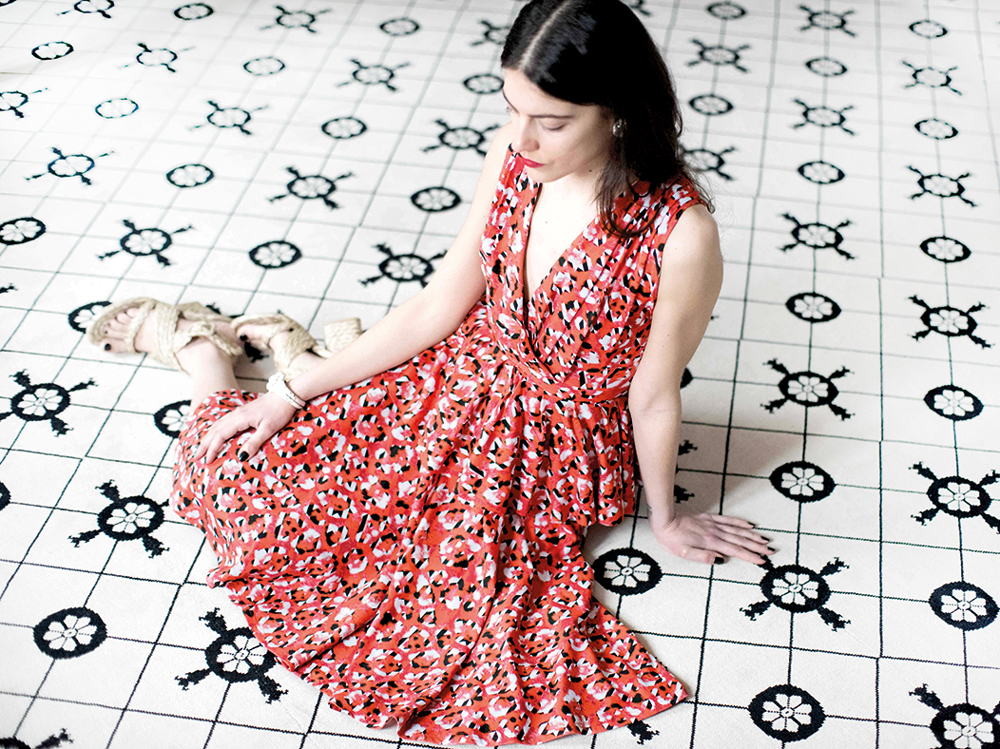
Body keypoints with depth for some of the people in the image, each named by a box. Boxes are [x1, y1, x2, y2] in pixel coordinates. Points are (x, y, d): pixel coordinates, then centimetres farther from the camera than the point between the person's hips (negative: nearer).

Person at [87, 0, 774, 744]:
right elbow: (441, 304, -3)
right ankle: (197, 340, 28)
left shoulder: (680, 235, -30)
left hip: (548, 453, -4)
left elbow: (654, 397, -14)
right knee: (238, 469, -4)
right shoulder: (513, 154, -13)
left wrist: (665, 517, 3)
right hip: (461, 382, 4)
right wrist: (296, 389, -1)